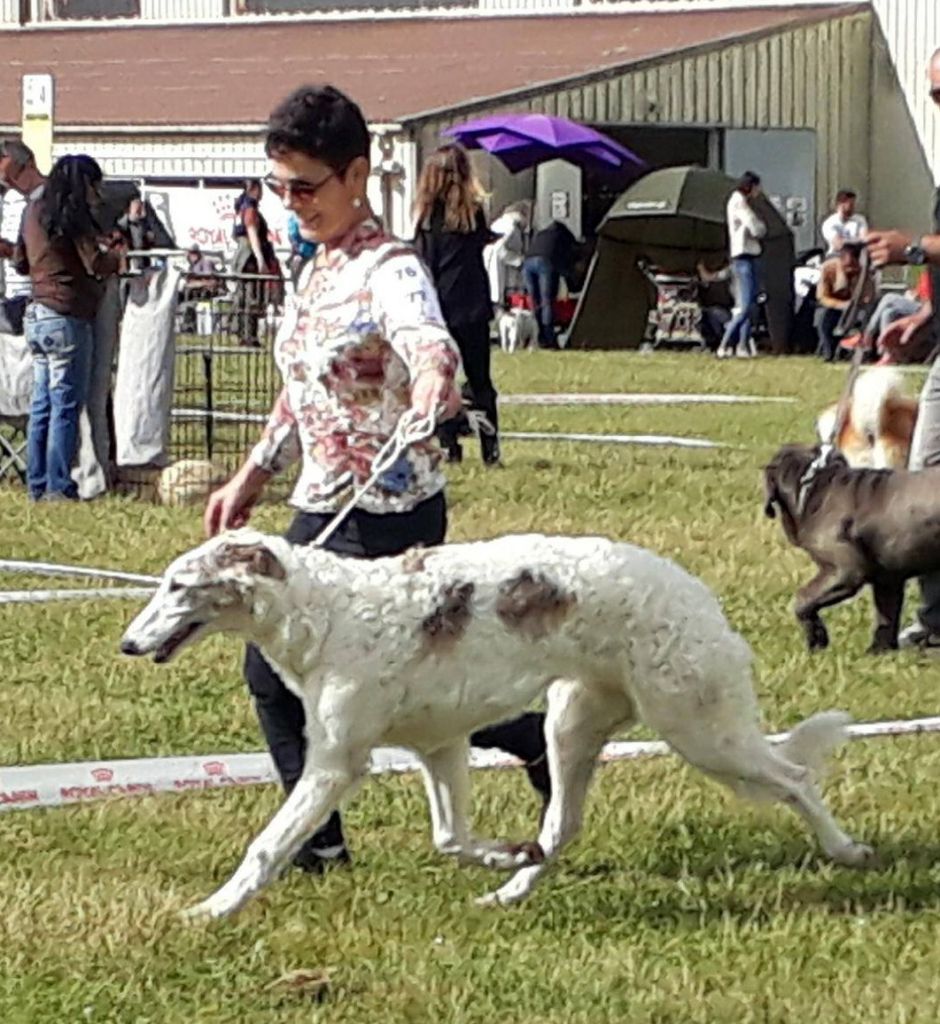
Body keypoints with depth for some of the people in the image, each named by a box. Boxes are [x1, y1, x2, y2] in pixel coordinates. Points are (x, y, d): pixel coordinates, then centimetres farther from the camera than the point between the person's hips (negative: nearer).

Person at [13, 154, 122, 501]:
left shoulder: (33, 212, 12)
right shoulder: (73, 216, -10)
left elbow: (21, 262, 21)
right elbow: (96, 265, -13)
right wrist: (119, 252, 5)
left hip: (36, 314, 8)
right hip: (67, 318, -8)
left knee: (42, 403, 10)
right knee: (66, 404, -4)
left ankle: (37, 485, 11)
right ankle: (58, 486, -5)